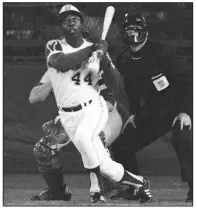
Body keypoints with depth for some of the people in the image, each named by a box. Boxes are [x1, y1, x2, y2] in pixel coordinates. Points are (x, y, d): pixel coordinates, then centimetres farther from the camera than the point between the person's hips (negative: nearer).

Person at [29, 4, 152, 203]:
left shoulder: (96, 49, 4)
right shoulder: (53, 47, -1)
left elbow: (114, 82, 0)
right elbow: (62, 63, -24)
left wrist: (104, 58, -17)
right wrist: (92, 50, -22)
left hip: (93, 107, -1)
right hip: (69, 115, 1)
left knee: (81, 136, -34)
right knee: (105, 166, -6)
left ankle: (96, 188, -22)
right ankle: (138, 183, 16)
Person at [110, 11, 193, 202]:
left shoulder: (161, 52, -21)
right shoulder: (124, 61, 0)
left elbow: (187, 78, -21)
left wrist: (186, 111, -25)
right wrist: (135, 113, 11)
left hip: (178, 107, -7)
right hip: (152, 111, 7)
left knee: (182, 139, -36)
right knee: (121, 146, 4)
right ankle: (133, 188, 23)